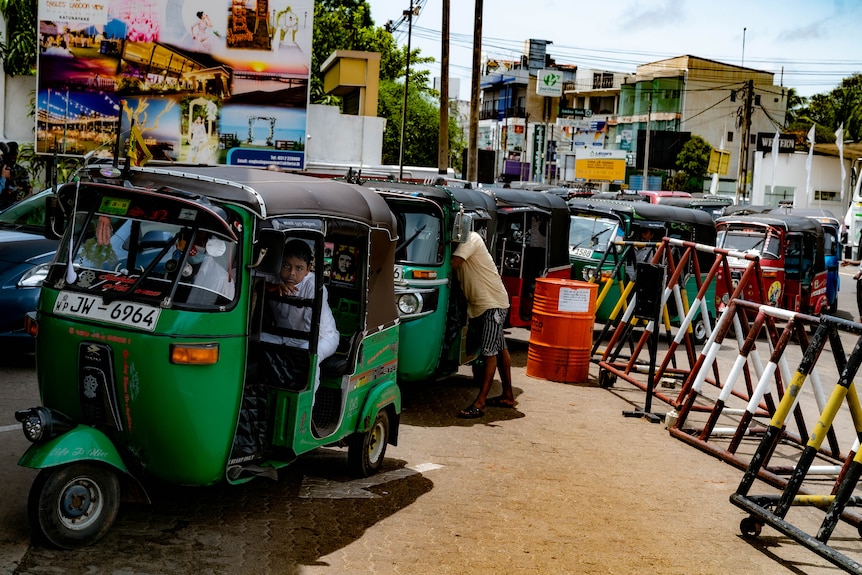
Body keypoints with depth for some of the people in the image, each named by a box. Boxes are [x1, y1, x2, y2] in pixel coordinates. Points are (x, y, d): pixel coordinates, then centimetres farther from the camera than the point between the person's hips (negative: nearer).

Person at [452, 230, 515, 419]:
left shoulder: (471, 238, -15)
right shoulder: (461, 242, 12)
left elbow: (453, 264, -25)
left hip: (493, 303, -10)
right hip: (478, 304, 10)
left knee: (489, 352, -11)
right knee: (499, 348, 16)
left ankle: (479, 403, -16)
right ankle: (508, 395, 24)